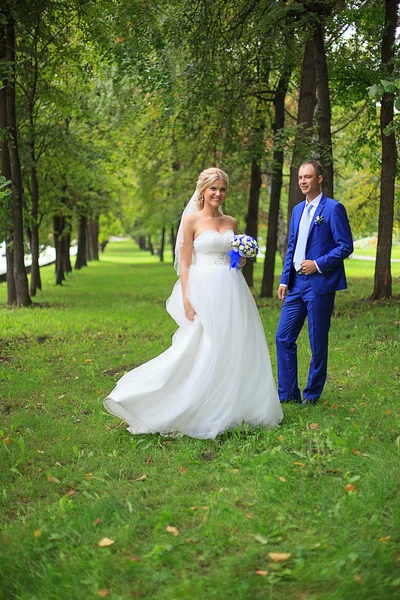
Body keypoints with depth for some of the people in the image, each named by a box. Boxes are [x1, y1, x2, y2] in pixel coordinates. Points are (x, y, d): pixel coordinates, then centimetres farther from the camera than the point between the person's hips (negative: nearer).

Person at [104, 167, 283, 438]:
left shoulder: (231, 222, 13)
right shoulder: (192, 220, -2)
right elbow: (185, 263, -5)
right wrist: (186, 299, -14)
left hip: (233, 292, 6)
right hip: (205, 291, -6)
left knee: (236, 351, 7)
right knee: (203, 352, -6)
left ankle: (230, 410, 18)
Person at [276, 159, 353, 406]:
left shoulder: (333, 208, -6)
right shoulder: (298, 210, 15)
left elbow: (346, 246, -9)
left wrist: (318, 264, -15)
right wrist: (285, 280, 11)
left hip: (320, 285, -7)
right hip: (296, 284, 7)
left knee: (318, 343, 3)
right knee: (284, 338, 5)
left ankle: (312, 395, 16)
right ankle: (287, 393, 14)